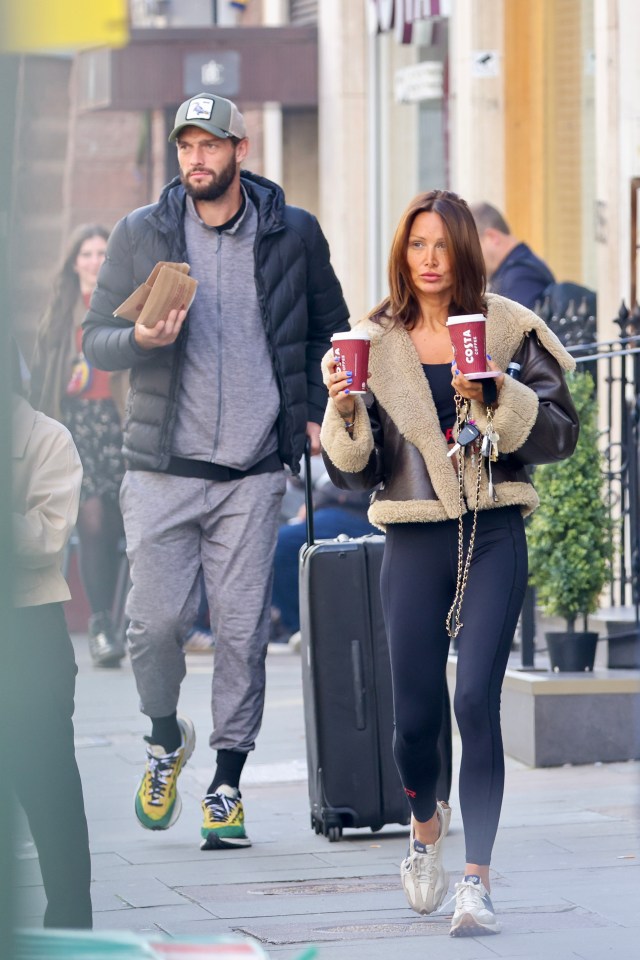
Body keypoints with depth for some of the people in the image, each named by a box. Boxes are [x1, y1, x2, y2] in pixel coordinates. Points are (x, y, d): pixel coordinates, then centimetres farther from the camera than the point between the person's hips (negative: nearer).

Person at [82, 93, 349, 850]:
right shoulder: (140, 235, 4)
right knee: (157, 618, -6)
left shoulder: (293, 235, 6)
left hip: (253, 473, 0)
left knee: (242, 629, -2)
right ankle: (166, 739, 22)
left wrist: (317, 412, 5)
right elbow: (95, 339, 6)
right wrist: (141, 340, -15)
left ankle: (226, 786, 8)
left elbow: (329, 329, 18)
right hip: (163, 468, 0)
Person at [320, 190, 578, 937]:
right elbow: (354, 472, 7)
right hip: (415, 540, 2)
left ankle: (477, 878, -8)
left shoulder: (507, 331, 3)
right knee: (414, 716, 3)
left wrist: (500, 396, -14)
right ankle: (426, 823, 37)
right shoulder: (375, 344, 7)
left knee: (476, 700, -15)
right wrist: (344, 412, -11)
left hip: (493, 537, -2)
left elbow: (560, 433, 1)